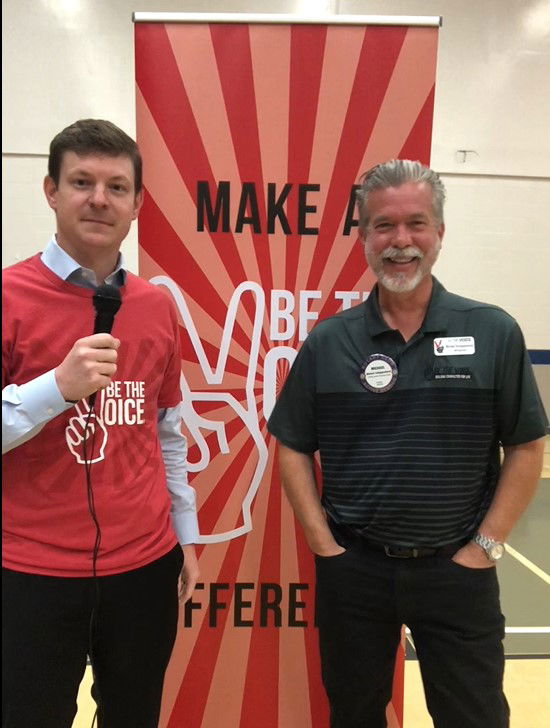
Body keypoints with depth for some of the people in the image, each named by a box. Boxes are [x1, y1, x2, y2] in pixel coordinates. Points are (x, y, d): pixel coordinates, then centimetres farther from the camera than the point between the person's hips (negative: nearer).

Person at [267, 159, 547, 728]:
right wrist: (322, 543, -4)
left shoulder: (493, 332, -5)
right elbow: (293, 447, 1)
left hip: (457, 570, 0)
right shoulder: (328, 341, -4)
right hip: (351, 569, 1)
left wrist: (486, 545, -5)